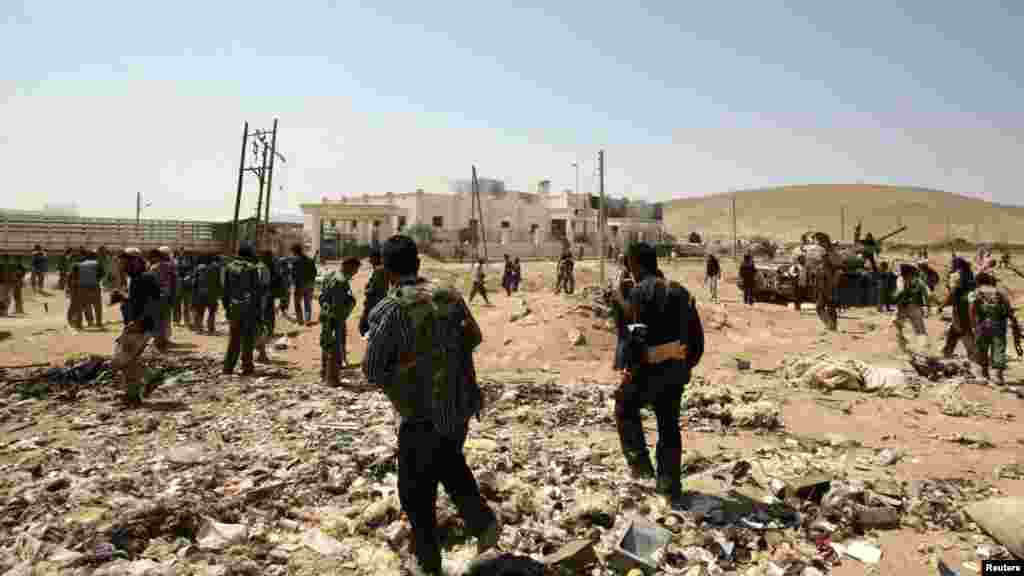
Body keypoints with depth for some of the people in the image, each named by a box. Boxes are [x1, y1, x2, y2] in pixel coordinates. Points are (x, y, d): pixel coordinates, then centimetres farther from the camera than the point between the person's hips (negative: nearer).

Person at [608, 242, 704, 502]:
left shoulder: (640, 291, -10)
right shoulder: (680, 291, 12)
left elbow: (638, 334, -19)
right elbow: (697, 335, 12)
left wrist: (630, 367, -12)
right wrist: (687, 364, 20)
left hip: (650, 367, -6)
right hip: (676, 369, 6)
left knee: (625, 409, 19)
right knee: (669, 425, 15)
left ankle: (639, 461, 16)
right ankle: (670, 485, 20)